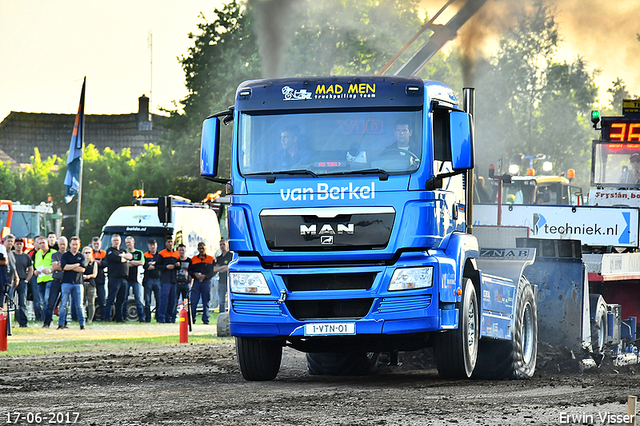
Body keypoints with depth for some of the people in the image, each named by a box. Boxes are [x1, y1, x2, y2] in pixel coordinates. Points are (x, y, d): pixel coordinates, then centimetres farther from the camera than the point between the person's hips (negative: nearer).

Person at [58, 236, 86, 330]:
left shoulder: (81, 256, 11)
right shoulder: (65, 255, 7)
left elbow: (82, 269, -3)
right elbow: (64, 267, -9)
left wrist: (69, 267, -6)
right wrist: (76, 265, -5)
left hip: (78, 283, 1)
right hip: (67, 282, -1)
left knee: (79, 305, 2)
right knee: (63, 304, -5)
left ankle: (82, 324, 6)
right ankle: (61, 324, -3)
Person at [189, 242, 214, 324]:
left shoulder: (211, 259, 8)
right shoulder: (193, 259, 13)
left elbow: (213, 271, 2)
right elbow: (189, 271, 12)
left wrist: (205, 276, -12)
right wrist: (195, 274, -8)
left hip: (206, 281, -1)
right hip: (196, 281, 1)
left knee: (206, 302, 1)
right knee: (193, 301, -6)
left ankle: (205, 319, 5)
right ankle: (192, 319, -4)